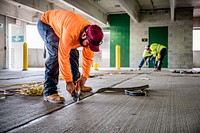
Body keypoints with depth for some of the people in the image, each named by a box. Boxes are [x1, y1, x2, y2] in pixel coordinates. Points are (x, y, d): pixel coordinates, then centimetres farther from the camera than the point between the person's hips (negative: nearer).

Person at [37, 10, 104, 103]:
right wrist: (68, 81, -30)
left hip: (59, 25, 7)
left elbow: (88, 57, -8)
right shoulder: (71, 32, -43)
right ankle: (49, 92, -24)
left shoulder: (91, 34, -19)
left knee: (73, 53, 0)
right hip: (46, 23, -7)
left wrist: (85, 76, -12)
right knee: (56, 53, -25)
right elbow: (63, 57, -38)